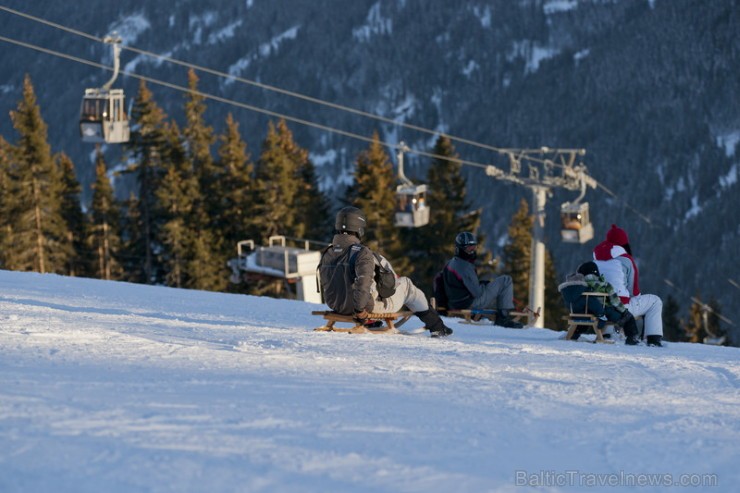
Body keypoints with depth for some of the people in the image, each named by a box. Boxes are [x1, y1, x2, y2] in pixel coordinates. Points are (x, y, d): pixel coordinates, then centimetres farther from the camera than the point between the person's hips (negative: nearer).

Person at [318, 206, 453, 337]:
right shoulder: (361, 253, -24)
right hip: (368, 307, -7)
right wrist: (359, 310, -24)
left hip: (337, 307, 7)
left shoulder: (326, 254, -2)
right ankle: (436, 326, 29)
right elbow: (362, 283, -36)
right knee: (406, 284, 20)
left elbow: (324, 287, 9)